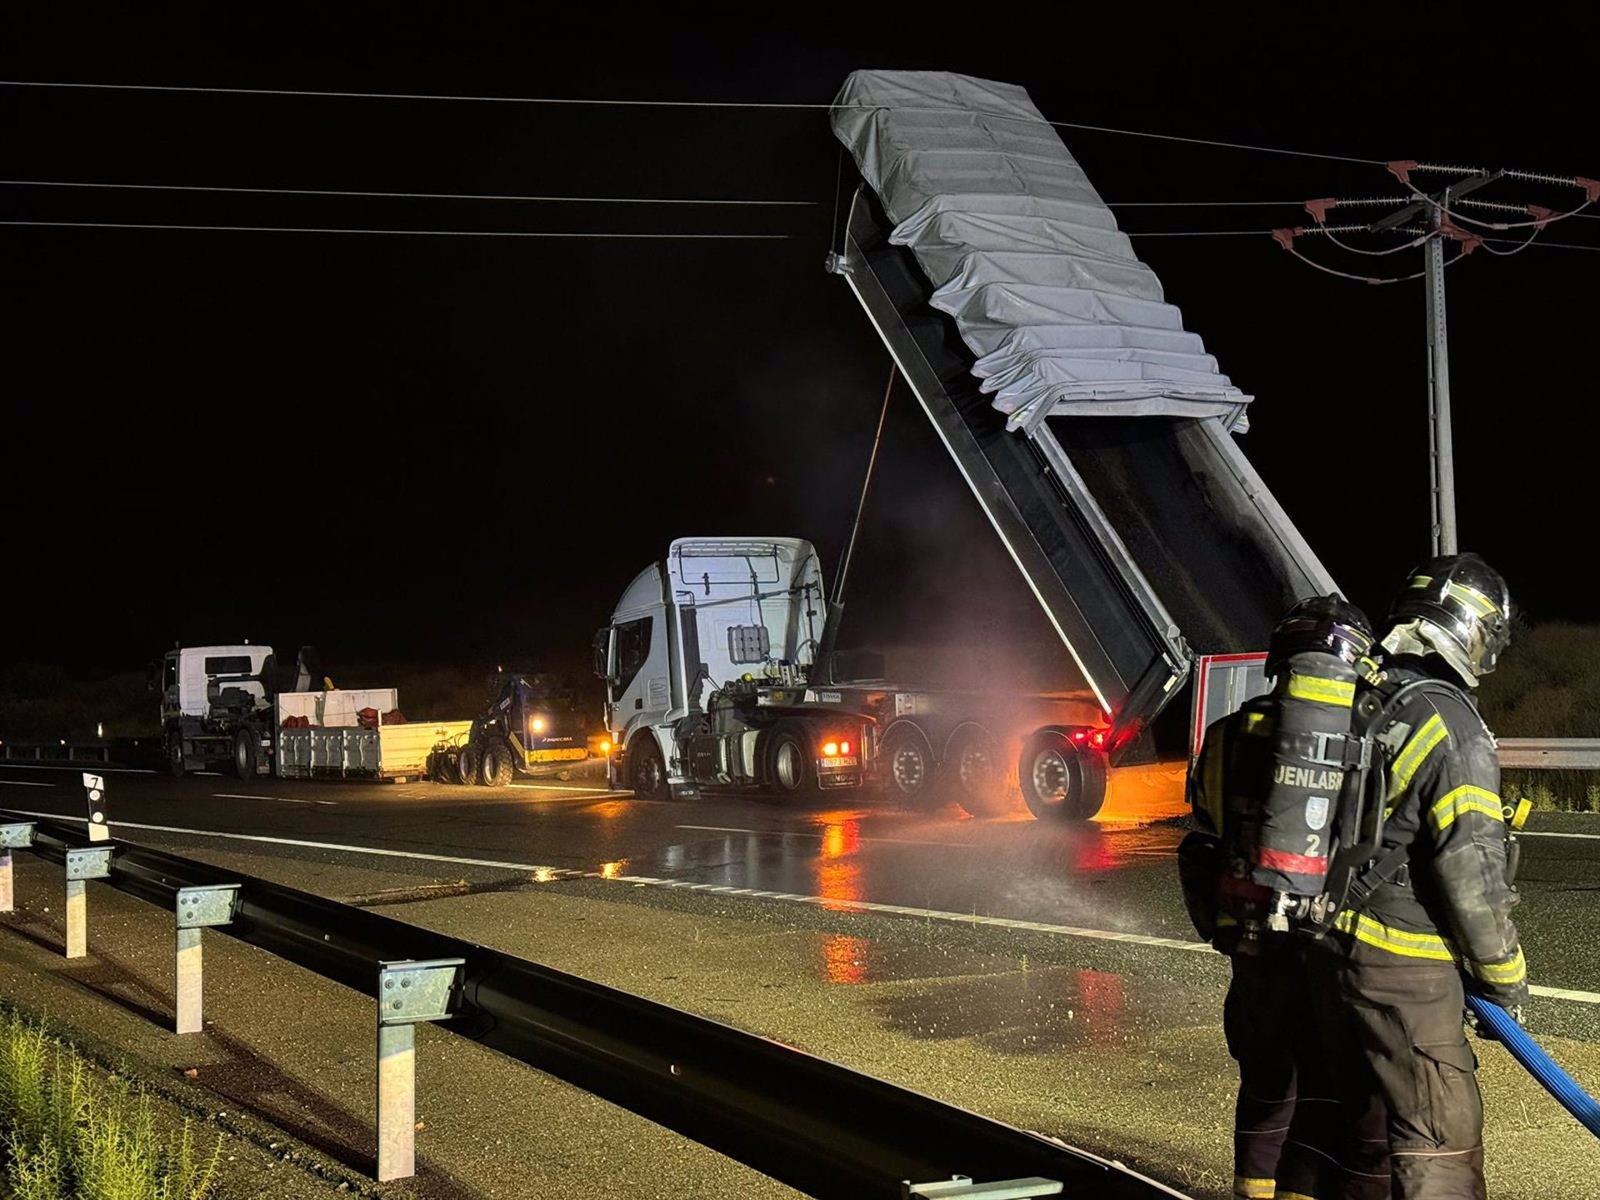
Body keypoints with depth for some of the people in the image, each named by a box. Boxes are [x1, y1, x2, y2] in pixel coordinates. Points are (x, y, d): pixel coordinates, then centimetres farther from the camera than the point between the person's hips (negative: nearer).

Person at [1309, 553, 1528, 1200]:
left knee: (1369, 1124, 18)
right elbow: (1469, 867, -18)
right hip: (1405, 973, -8)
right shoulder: (1450, 723, -15)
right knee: (1440, 1144, -3)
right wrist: (1505, 973, -6)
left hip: (1329, 957, 8)